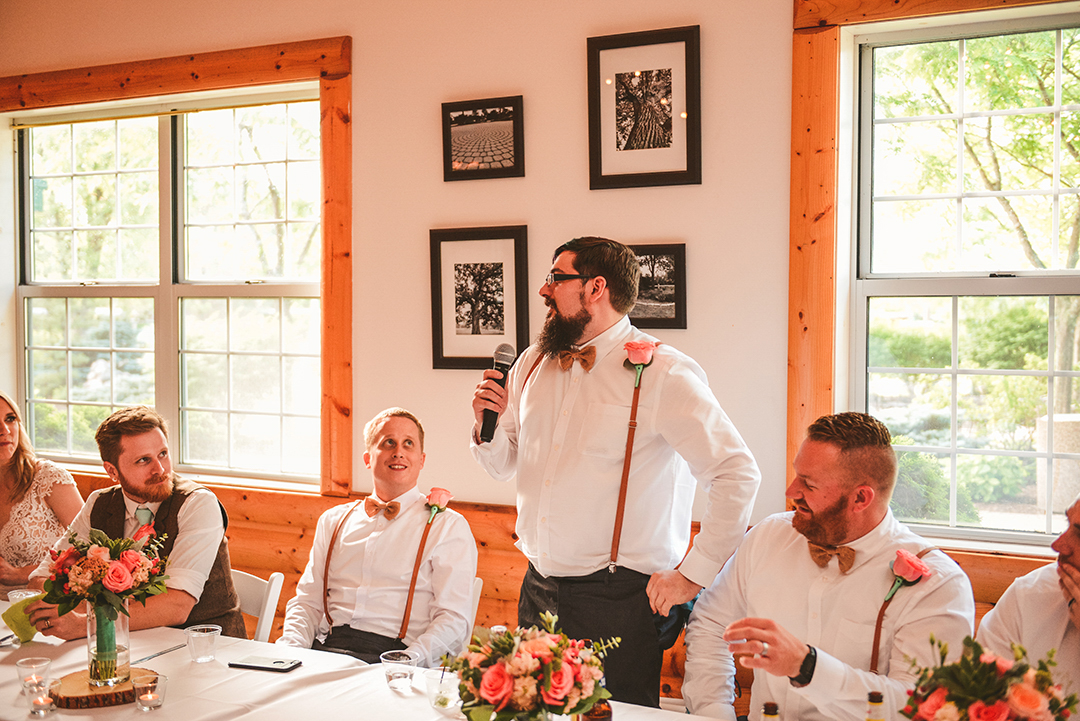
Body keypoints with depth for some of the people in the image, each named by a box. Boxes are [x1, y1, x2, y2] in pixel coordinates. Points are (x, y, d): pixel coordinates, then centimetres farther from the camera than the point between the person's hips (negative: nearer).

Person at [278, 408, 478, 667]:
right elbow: (308, 600, 20)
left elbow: (454, 619, -1)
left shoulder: (448, 526, 7)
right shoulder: (333, 521, 22)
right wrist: (292, 647, -2)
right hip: (324, 650, 4)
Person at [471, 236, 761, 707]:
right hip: (538, 589, 6)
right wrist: (488, 425, -3)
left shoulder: (662, 374, -11)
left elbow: (737, 474, -15)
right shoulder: (533, 364, 9)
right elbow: (504, 465, 19)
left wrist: (693, 574, -14)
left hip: (618, 598, -6)